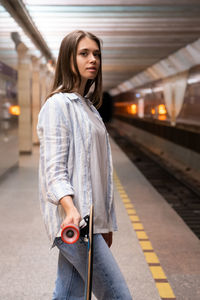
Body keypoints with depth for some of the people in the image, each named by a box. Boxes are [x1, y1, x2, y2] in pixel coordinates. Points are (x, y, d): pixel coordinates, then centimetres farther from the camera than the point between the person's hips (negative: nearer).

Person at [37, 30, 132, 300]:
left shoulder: (88, 106, 20)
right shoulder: (58, 104, -7)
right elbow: (53, 168, -15)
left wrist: (106, 223, 21)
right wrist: (71, 209, -32)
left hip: (91, 218, 8)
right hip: (73, 220, -8)